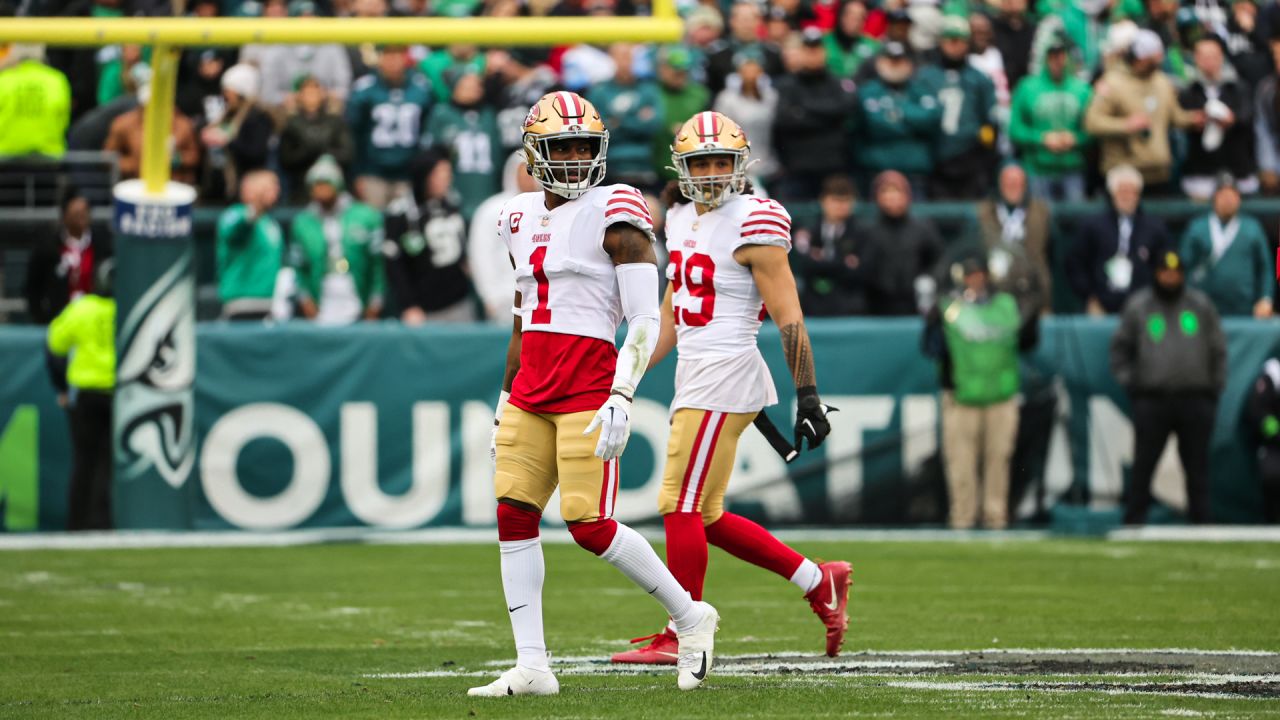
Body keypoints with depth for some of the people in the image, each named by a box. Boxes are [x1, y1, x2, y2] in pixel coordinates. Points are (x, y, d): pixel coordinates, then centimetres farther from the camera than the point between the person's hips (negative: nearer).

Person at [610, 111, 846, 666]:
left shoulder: (752, 227, -11)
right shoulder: (682, 220, 14)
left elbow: (789, 320, -13)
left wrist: (808, 396, -16)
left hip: (725, 375, -9)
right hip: (694, 376, 9)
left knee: (681, 507, -7)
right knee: (704, 517, 11)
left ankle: (681, 636, 2)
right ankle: (820, 582, 20)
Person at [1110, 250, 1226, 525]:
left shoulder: (1201, 304, 10)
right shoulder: (1137, 306, 7)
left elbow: (1218, 349, 15)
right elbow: (1120, 347, 14)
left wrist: (1216, 386, 8)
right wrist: (1128, 381, 3)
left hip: (1195, 401, 1)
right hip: (1151, 399, -1)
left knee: (1197, 468, 3)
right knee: (1143, 465, -2)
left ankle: (1200, 523, 7)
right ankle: (1133, 522, 2)